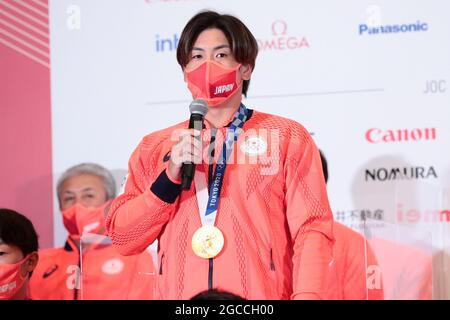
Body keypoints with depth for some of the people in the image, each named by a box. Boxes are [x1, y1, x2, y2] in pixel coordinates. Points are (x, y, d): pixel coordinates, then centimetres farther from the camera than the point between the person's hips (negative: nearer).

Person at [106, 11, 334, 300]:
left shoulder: (287, 137, 4)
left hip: (261, 298, -2)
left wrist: (306, 295, -19)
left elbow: (313, 230, -3)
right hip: (179, 295, 2)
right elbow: (122, 237, 5)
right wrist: (171, 178, -8)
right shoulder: (155, 147, 11)